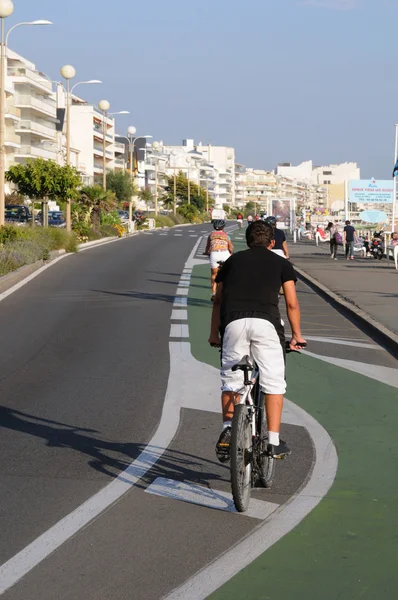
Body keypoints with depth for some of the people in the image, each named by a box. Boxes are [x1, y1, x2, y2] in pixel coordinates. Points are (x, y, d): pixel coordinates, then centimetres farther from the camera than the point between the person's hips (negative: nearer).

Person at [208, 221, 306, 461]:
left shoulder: (232, 261, 25)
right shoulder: (281, 263, 21)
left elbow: (218, 300, 22)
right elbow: (292, 304, 16)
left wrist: (214, 333, 29)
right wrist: (297, 335, 27)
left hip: (233, 322, 2)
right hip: (266, 321, -2)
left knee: (231, 380, 14)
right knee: (274, 383, 7)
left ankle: (228, 428, -3)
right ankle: (274, 441, 4)